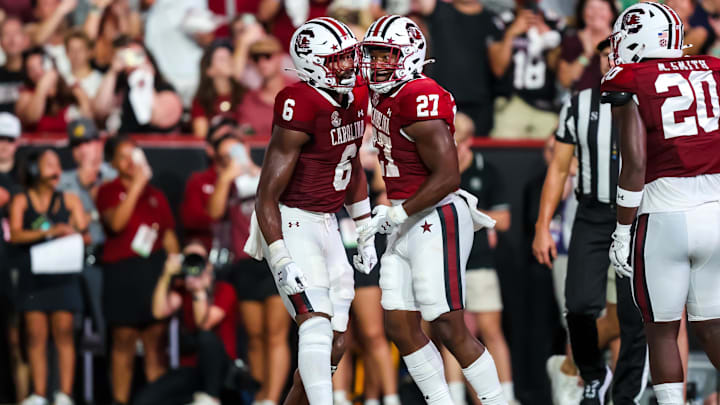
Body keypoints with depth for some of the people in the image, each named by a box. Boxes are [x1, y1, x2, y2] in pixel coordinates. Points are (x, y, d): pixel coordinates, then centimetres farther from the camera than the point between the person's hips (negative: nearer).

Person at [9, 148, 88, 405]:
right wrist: (47, 232, -18)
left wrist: (72, 232, -17)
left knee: (64, 332, -5)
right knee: (36, 334, -3)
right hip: (33, 275, 0)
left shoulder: (70, 201, 11)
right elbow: (15, 235, -7)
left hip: (62, 275, 1)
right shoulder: (21, 201, 7)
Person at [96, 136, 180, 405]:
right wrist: (136, 186, -12)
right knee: (124, 339, -3)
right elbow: (116, 222, -13)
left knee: (156, 338, 0)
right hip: (121, 270, -3)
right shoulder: (108, 191, 5)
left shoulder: (156, 196, 14)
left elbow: (169, 237, 15)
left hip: (154, 269, 3)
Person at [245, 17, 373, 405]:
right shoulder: (302, 108, -22)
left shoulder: (355, 100, 4)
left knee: (337, 340, 8)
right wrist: (281, 261, -24)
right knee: (317, 324, -20)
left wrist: (365, 234, 21)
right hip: (291, 226, -9)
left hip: (326, 224, 9)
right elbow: (267, 195, -20)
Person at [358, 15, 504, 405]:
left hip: (435, 222, -10)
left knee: (448, 328, -7)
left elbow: (447, 177, -22)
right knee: (400, 328, 6)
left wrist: (396, 215, -18)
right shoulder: (383, 98, 11)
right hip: (405, 227, 10)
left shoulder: (419, 99, -18)